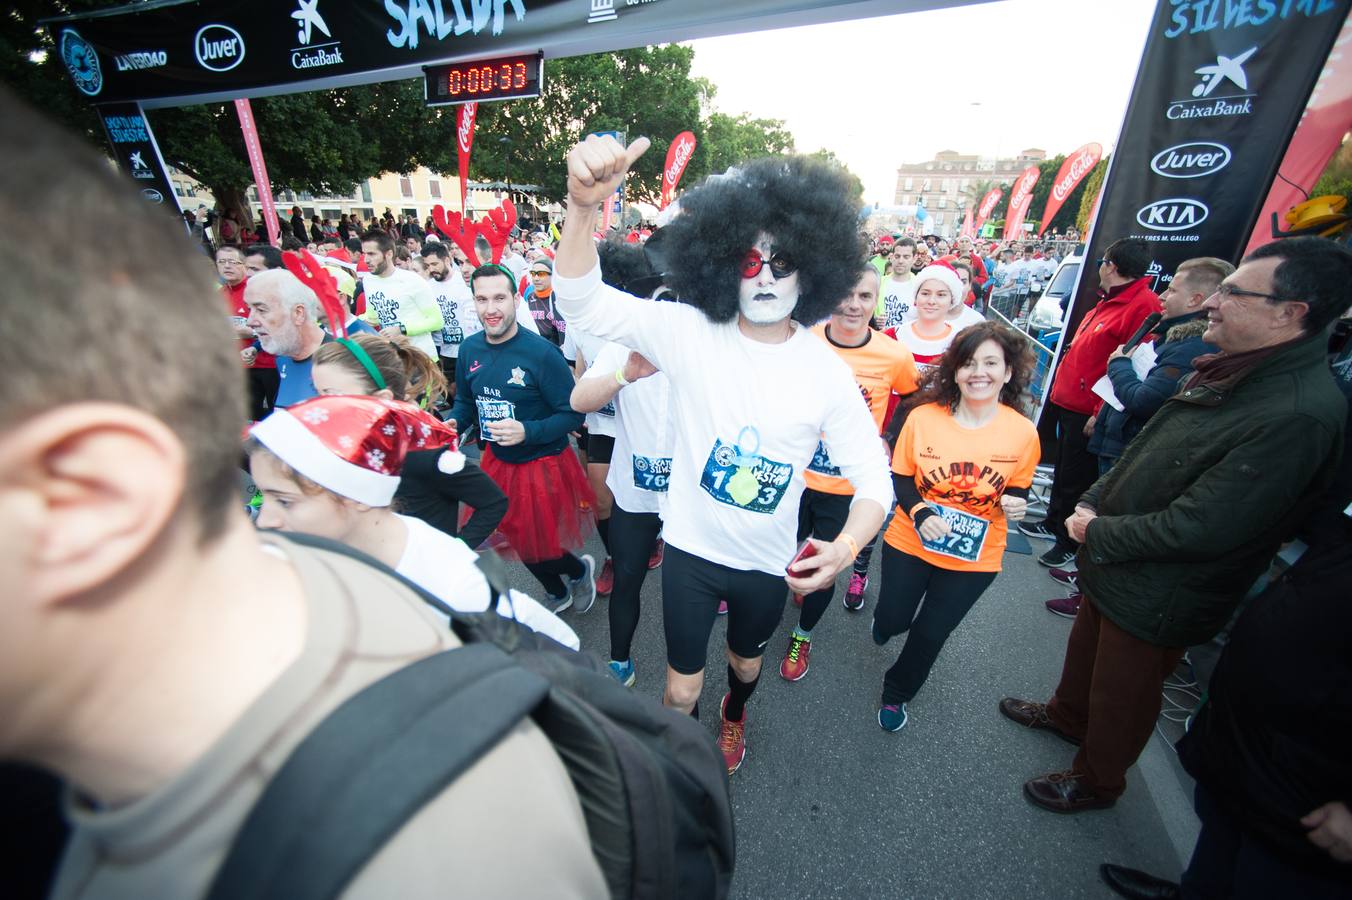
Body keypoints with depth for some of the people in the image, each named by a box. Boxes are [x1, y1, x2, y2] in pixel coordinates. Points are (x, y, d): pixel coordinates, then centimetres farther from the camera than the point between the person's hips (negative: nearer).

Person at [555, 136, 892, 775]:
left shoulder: (826, 369, -13)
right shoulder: (690, 332, -16)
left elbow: (871, 474, -11)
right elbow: (581, 302, -25)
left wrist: (849, 543, -31)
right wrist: (583, 206, -44)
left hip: (769, 561, 2)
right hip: (691, 549, -1)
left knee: (746, 660, 31)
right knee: (682, 687, 14)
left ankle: (734, 714, 68)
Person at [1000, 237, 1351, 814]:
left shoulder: (1299, 415, -29)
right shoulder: (1226, 372, -1)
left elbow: (1198, 528, -29)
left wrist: (1097, 535, -16)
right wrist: (1092, 502, -1)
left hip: (1157, 600, -7)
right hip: (1112, 569, 8)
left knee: (1122, 696, 16)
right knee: (1087, 649, 29)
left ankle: (1096, 781, 42)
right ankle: (1067, 715, 55)